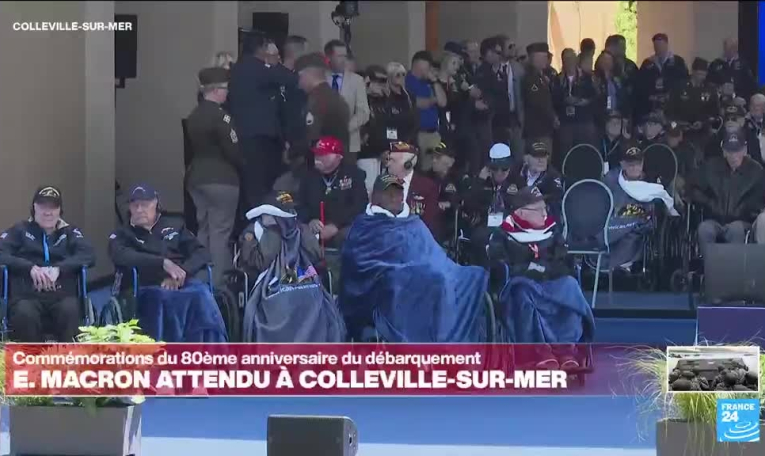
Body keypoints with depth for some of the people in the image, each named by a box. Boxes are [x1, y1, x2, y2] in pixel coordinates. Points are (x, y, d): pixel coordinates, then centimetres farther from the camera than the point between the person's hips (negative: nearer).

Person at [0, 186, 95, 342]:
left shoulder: (70, 232, 22)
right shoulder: (20, 230, 19)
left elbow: (88, 255, 4)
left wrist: (58, 269, -13)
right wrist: (30, 267, -14)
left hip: (62, 295, 1)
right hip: (27, 296, -1)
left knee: (70, 311, -34)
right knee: (25, 314, -35)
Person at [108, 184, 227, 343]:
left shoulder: (174, 226, 23)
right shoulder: (122, 235, 17)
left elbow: (201, 253, 12)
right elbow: (123, 257, -6)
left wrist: (181, 272, -10)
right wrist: (164, 263, -19)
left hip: (182, 284, 2)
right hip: (146, 288, -2)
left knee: (201, 294, -32)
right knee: (165, 297, -37)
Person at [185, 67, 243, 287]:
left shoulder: (194, 115, 9)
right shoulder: (219, 116, -16)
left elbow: (195, 146, 12)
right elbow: (233, 149, -14)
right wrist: (243, 167, 2)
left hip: (196, 176, 8)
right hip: (221, 179, -8)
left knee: (203, 228, 14)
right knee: (220, 232, -5)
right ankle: (218, 282, -6)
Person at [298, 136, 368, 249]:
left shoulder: (354, 174, 3)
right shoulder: (310, 177, 15)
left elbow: (360, 206, -6)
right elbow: (300, 206, 12)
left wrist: (336, 225, -18)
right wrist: (310, 221, -11)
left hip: (343, 230, -3)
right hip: (315, 232, 3)